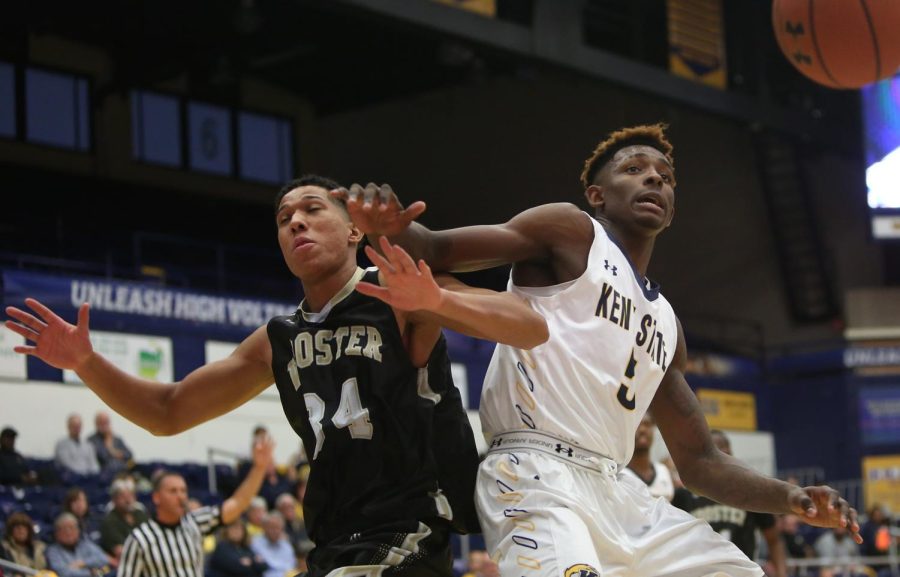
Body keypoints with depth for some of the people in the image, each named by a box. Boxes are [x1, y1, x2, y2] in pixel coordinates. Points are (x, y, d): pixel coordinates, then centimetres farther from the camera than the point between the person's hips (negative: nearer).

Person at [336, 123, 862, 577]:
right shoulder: (570, 232, 6)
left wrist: (789, 499, 8)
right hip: (536, 472, -8)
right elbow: (435, 251, -4)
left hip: (615, 489, 8)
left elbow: (698, 462, 25)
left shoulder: (666, 323, 24)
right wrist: (388, 229, -28)